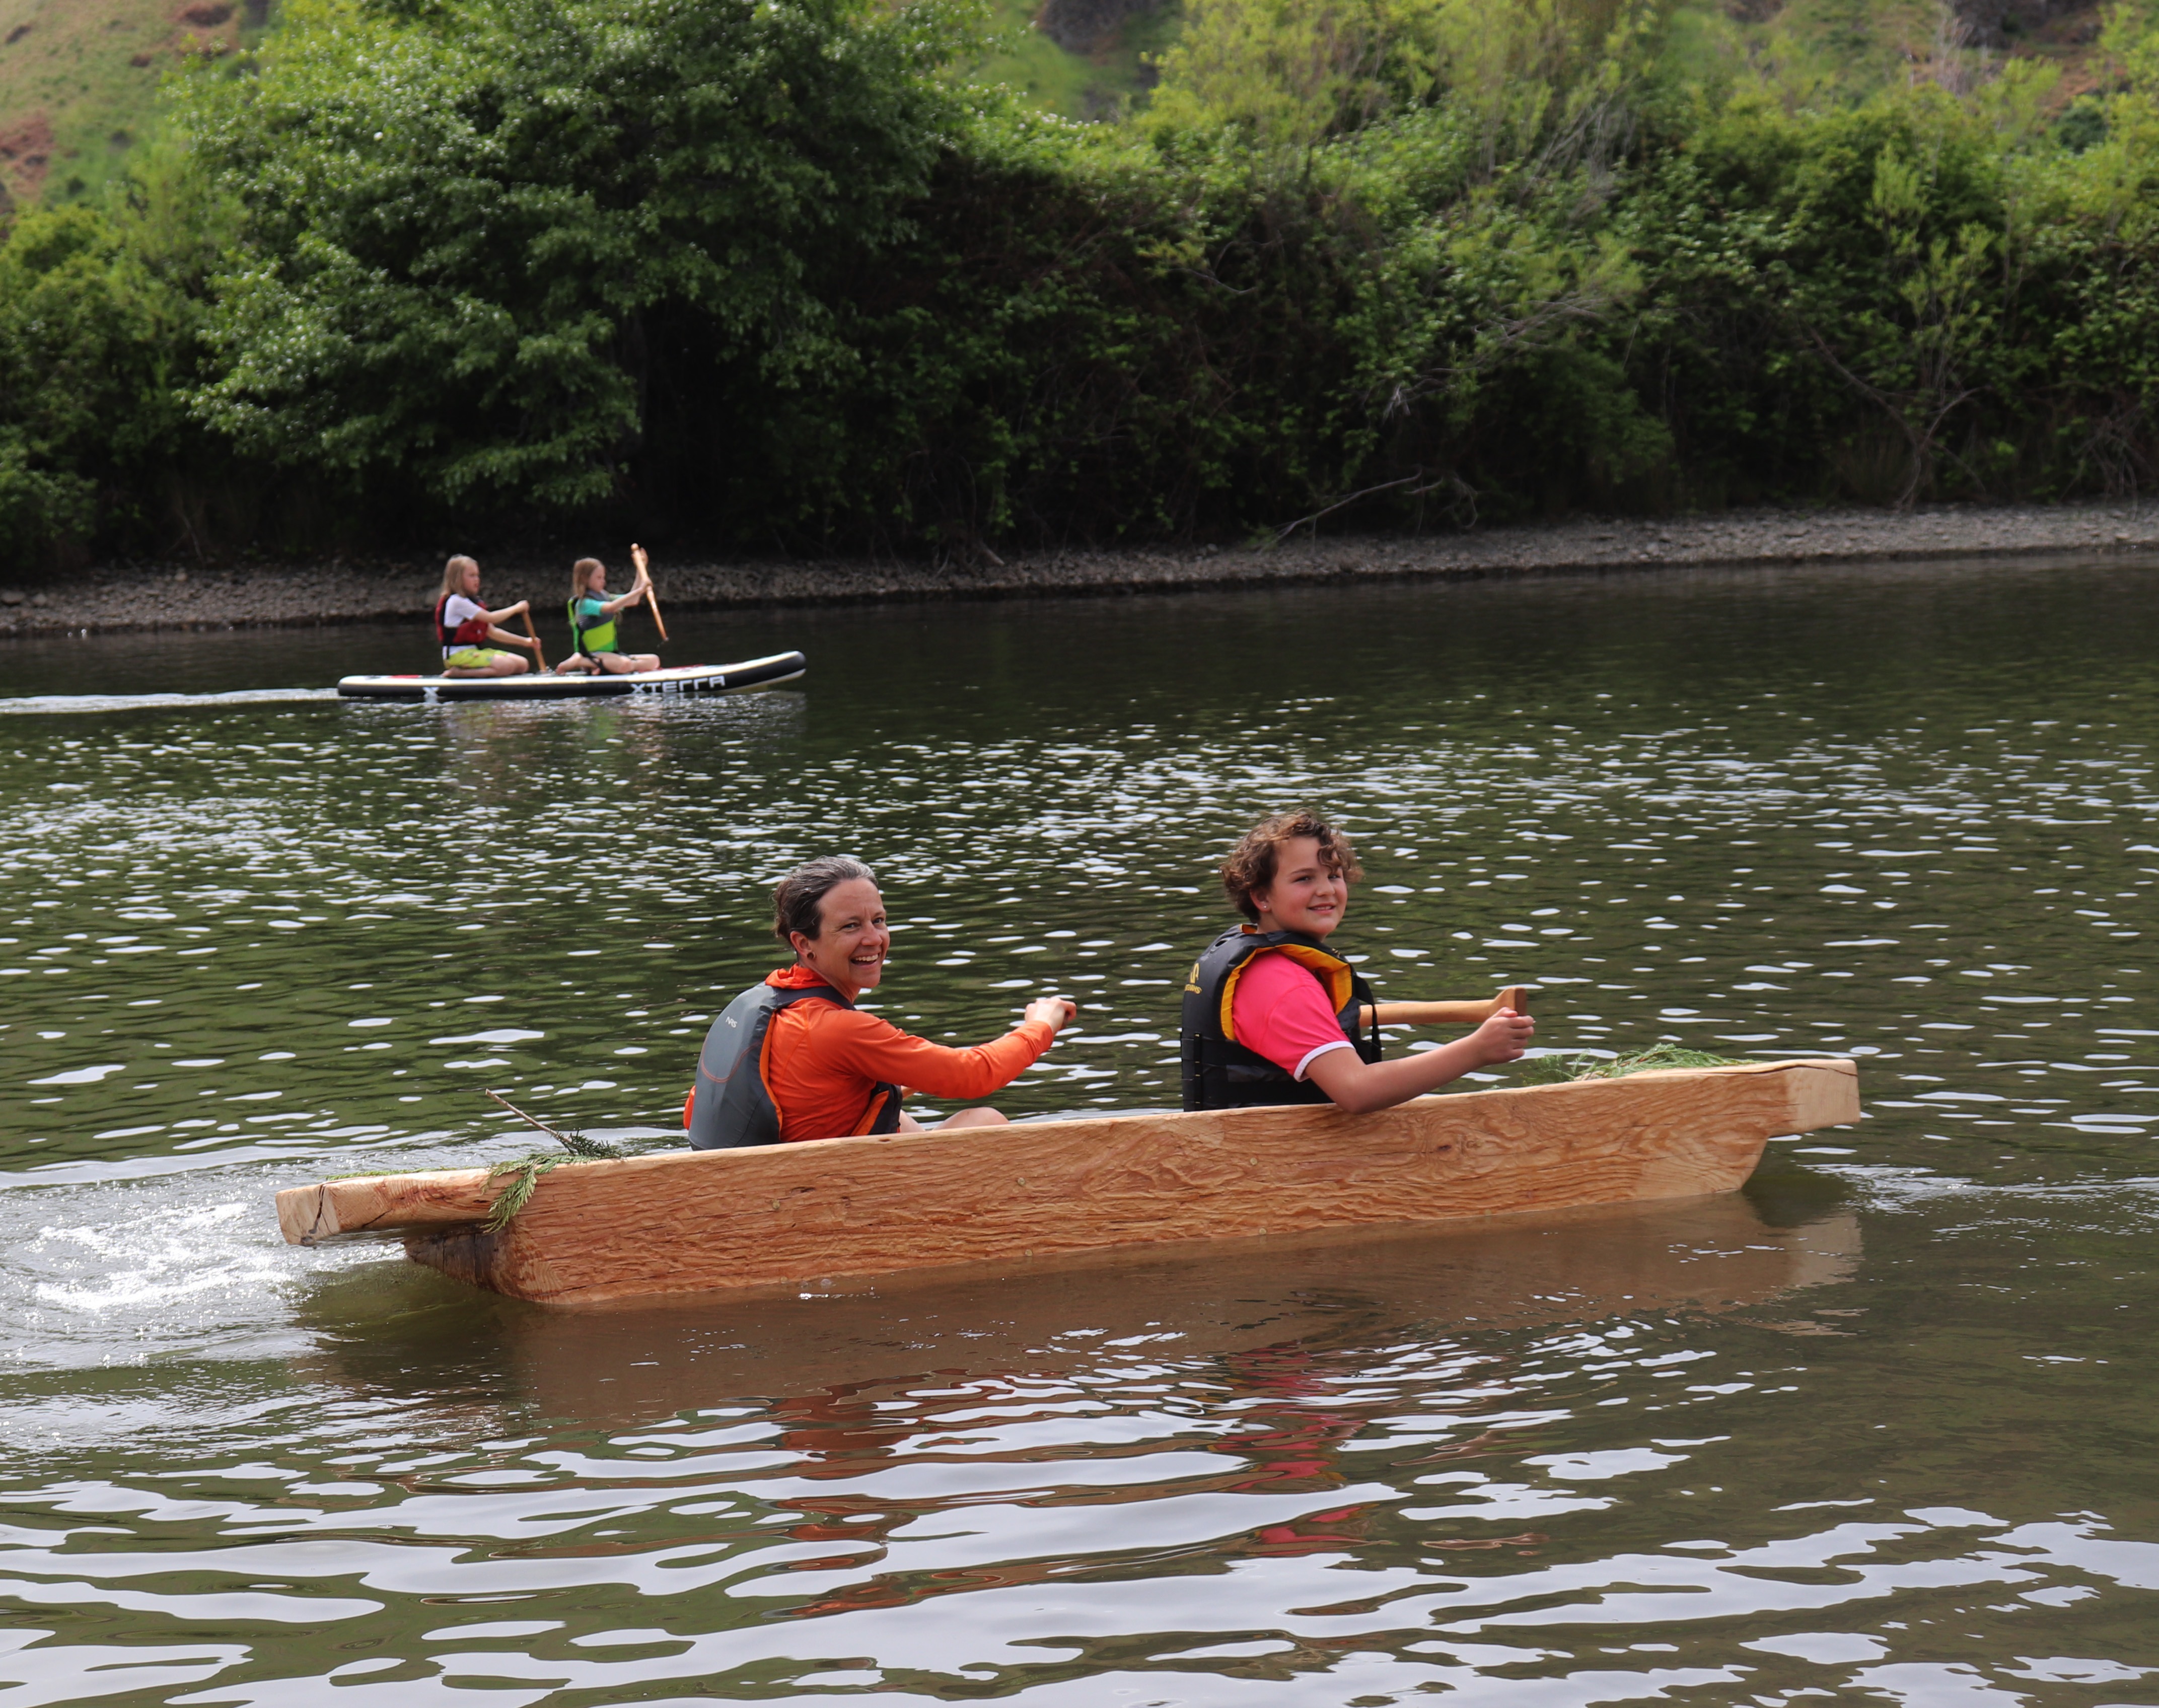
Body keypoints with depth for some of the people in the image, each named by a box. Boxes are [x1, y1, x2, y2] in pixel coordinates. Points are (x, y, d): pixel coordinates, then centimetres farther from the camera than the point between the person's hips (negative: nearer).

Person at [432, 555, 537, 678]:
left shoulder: (475, 602, 19)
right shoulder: (456, 601, -12)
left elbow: (492, 632, 19)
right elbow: (490, 618, -15)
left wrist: (524, 642, 13)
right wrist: (516, 608, -4)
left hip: (475, 652, 10)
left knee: (522, 665, 0)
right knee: (507, 666, -26)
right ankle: (457, 672, -18)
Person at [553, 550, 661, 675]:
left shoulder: (603, 597, 13)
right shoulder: (583, 603, -14)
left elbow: (632, 600, 20)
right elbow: (610, 607, -32)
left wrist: (641, 569, 15)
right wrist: (639, 590, -32)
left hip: (610, 654, 9)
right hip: (592, 655, -9)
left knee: (654, 660, -3)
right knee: (624, 665, -39)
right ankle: (578, 662, -21)